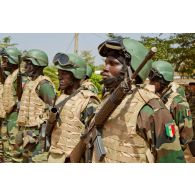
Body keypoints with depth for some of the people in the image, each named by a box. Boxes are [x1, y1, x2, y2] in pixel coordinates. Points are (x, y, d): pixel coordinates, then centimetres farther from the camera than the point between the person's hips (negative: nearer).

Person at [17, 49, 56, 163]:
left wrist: (47, 134, -21)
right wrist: (23, 132, 20)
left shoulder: (43, 84, -15)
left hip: (38, 134, -10)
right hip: (28, 134, 10)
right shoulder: (30, 84, 15)